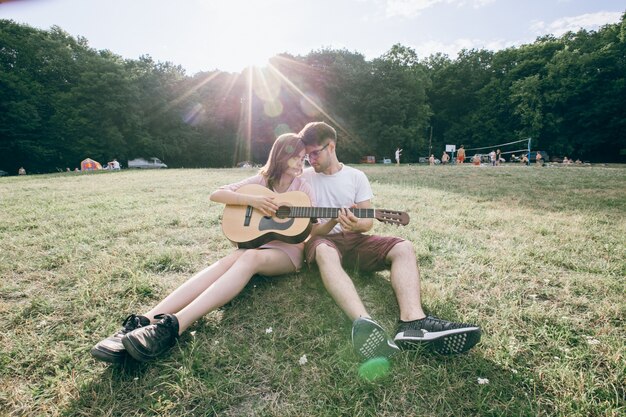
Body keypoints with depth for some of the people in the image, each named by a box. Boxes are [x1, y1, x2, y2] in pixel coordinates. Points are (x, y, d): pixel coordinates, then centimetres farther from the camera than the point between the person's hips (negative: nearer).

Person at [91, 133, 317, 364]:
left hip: (288, 251, -2)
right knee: (228, 261, -34)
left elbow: (313, 231, 3)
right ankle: (144, 321, -45)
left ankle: (173, 326, -52)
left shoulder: (303, 188, 4)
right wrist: (251, 200, -17)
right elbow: (216, 195, -4)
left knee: (250, 258, -38)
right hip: (256, 243, 3)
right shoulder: (261, 180, 7)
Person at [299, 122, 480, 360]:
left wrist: (357, 225, -22)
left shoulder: (356, 177, 9)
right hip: (323, 240, -3)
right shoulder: (305, 178, 5)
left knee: (404, 248, -22)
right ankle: (364, 323, -63)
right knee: (325, 251, -41)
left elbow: (368, 221, 4)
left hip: (353, 240, 3)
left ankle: (413, 321, -46)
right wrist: (331, 222, -22)